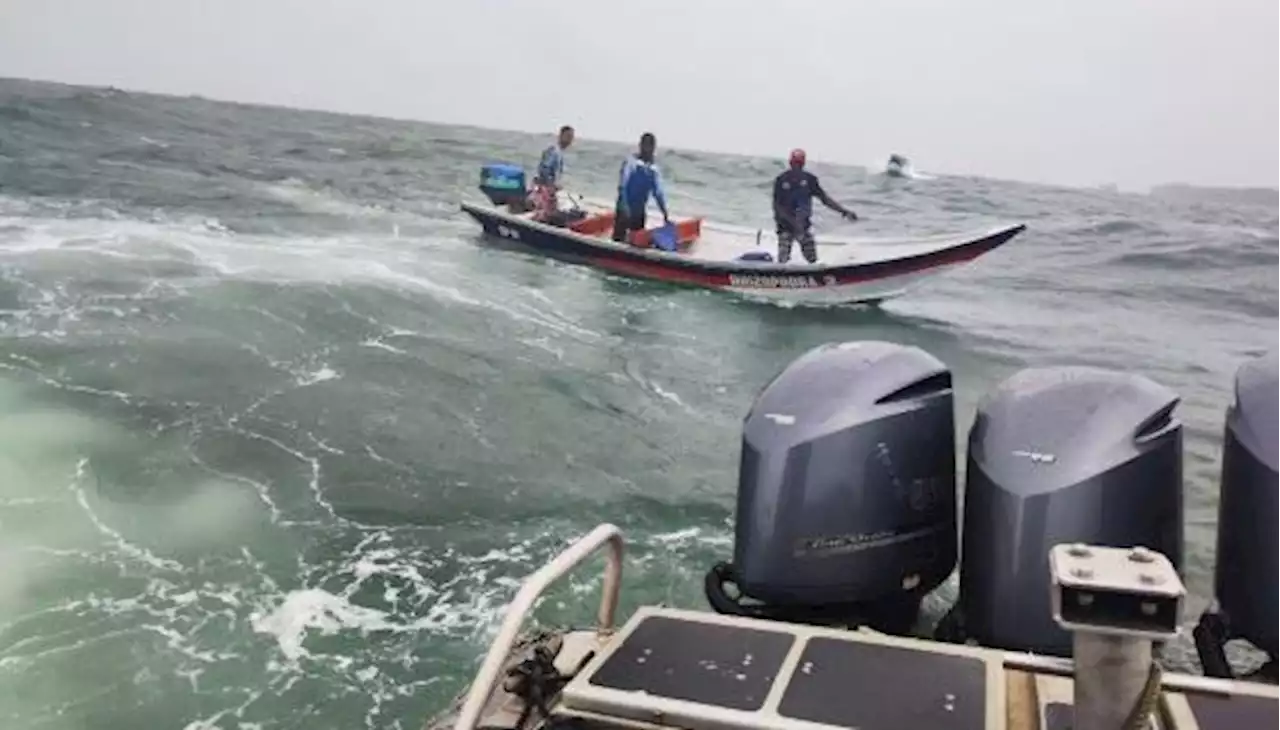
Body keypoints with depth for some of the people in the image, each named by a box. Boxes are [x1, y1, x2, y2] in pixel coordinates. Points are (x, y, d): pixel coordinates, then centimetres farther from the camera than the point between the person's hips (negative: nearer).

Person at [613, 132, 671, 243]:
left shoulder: (654, 169, 7)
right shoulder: (631, 162, -9)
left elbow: (659, 192, 10)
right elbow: (622, 186, -16)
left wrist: (665, 214, 3)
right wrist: (624, 207, -26)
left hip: (640, 212, 6)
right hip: (625, 209, -6)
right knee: (619, 239, -6)